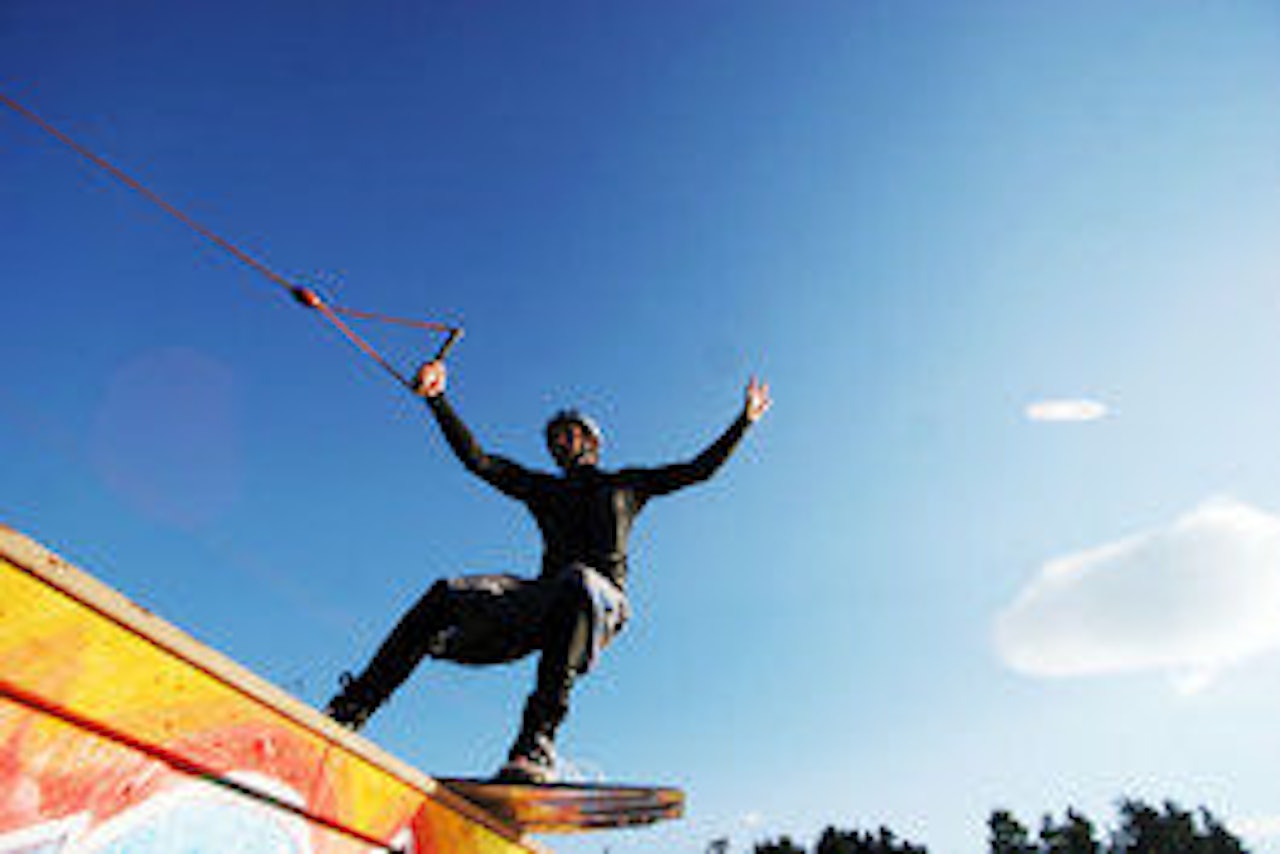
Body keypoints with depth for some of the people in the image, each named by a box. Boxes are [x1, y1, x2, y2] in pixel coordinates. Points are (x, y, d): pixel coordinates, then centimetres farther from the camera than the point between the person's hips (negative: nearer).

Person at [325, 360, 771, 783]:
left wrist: (744, 421, 19)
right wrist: (438, 400, 12)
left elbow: (698, 470, 23)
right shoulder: (542, 487, 28)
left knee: (578, 581, -41)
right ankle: (352, 708, -18)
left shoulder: (626, 484, 24)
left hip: (603, 598, -3)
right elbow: (477, 460, 20)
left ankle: (538, 741, -46)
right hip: (546, 597, 3)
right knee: (446, 595, -19)